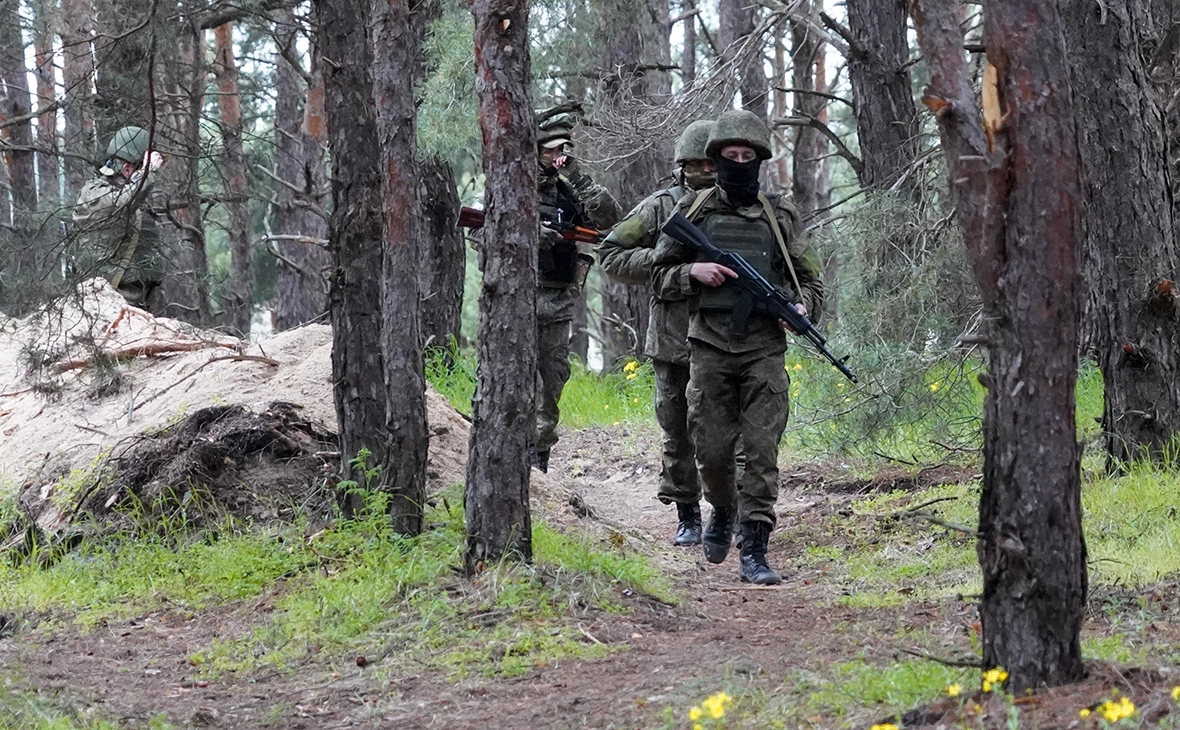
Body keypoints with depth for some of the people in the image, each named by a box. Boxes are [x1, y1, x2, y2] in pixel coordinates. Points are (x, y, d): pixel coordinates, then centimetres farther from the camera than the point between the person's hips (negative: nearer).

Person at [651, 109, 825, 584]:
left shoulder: (779, 217, 9)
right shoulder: (693, 211, 8)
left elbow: (809, 279, 14)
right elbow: (660, 277, 10)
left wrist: (803, 305, -8)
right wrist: (694, 272, -10)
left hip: (764, 350, 0)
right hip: (710, 348, 0)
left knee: (762, 451, -7)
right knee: (712, 449, 2)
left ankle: (753, 552, -6)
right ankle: (723, 511, 33)